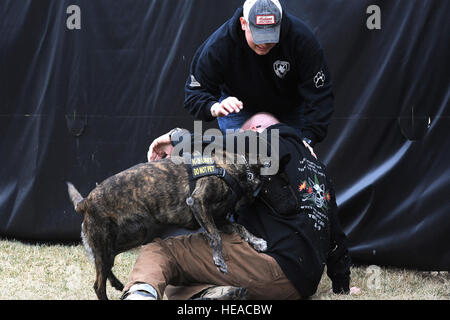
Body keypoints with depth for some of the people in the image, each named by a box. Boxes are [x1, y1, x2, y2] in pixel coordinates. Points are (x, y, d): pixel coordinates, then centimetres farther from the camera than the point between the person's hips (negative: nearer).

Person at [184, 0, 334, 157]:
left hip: (291, 111, 1)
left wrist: (307, 138, -39)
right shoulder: (219, 44, -30)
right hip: (238, 107, 0)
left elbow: (319, 94, -28)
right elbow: (195, 93, -25)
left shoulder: (301, 38, -32)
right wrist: (215, 108, -49)